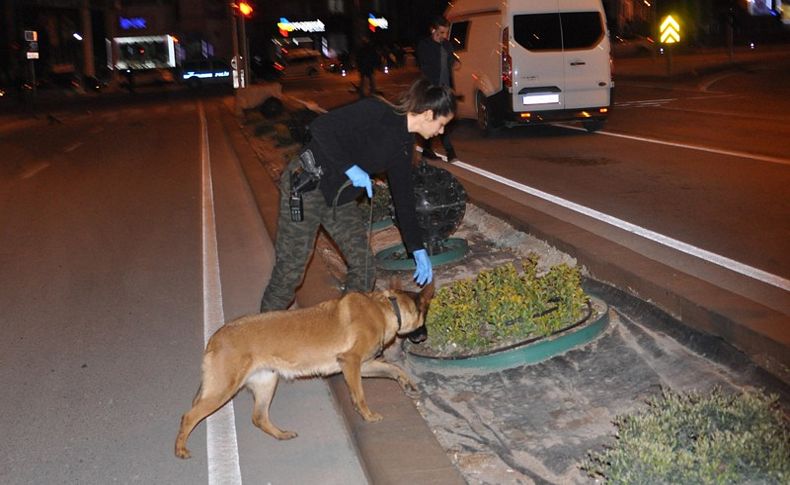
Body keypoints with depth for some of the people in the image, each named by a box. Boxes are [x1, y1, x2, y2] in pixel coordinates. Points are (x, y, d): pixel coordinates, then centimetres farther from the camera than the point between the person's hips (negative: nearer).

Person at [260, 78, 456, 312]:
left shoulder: (404, 144, 5)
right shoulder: (376, 111, -20)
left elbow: (403, 196, 10)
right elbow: (320, 127, -26)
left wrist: (418, 249, 9)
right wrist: (351, 168, -26)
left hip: (341, 197, 8)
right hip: (307, 187, -8)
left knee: (364, 268, 6)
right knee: (289, 271, -3)